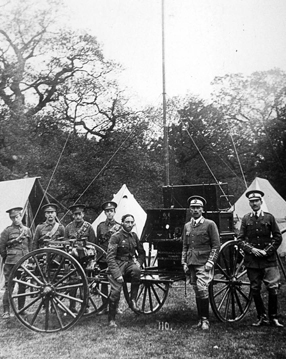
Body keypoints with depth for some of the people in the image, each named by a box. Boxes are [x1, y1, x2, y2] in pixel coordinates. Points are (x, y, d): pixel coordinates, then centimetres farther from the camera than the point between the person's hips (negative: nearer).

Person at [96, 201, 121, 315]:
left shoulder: (119, 226, 7)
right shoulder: (100, 226, 9)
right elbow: (98, 241, 7)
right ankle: (104, 307, 14)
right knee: (104, 282, 4)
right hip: (103, 258, 1)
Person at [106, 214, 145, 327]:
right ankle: (111, 319, 7)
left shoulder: (134, 236, 9)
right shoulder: (115, 237, -8)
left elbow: (141, 253, 18)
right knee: (115, 292, -13)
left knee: (136, 270, -32)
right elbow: (110, 257, -14)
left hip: (131, 262, 4)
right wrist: (117, 274, -22)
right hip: (118, 264, -3)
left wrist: (139, 262, -4)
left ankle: (133, 300, -18)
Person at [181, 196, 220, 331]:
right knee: (197, 292, 9)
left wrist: (210, 262, -11)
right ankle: (201, 320, 18)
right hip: (191, 263, 5)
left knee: (202, 289, -15)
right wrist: (184, 263, 9)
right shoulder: (187, 226, 14)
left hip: (204, 263, -5)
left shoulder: (210, 224, -1)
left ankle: (205, 320, -4)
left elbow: (216, 245, -3)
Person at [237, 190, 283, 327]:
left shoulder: (269, 217, 3)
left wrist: (267, 251, -7)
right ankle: (262, 317, 20)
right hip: (252, 260, 2)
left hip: (268, 259, -1)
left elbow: (278, 237, 4)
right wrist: (251, 249, -9)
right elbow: (240, 239, 5)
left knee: (273, 289, -5)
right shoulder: (246, 219, 5)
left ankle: (273, 317, 11)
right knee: (255, 290, 6)